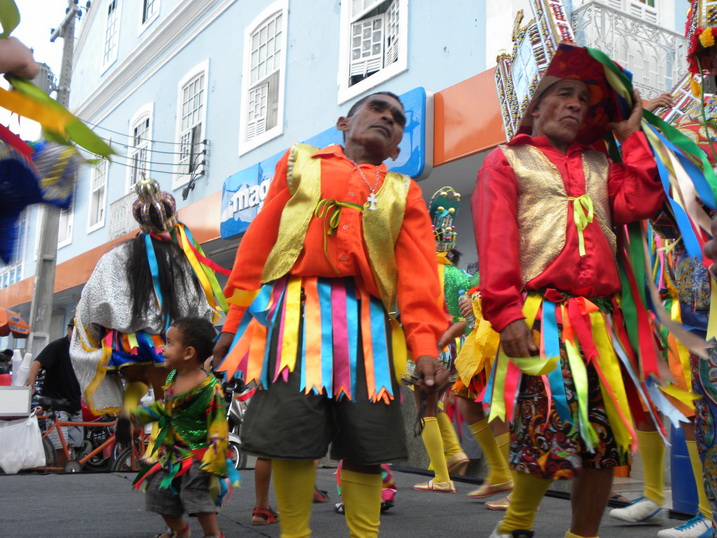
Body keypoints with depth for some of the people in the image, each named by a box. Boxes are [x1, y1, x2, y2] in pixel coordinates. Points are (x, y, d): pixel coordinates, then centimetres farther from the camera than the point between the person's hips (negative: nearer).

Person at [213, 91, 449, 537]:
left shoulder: (405, 193, 18)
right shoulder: (299, 163, 18)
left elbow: (418, 272, 4)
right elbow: (259, 240, 12)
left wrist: (425, 345, -10)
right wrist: (234, 319, 6)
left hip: (365, 323, 2)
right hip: (296, 313, -1)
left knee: (366, 442, 2)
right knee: (291, 433, -6)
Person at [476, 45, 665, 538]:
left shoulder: (599, 165, 25)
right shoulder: (507, 160, 10)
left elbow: (638, 204, 4)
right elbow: (496, 242, -3)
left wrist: (632, 136, 14)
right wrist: (507, 313, -16)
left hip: (599, 320, 5)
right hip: (540, 317, -5)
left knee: (606, 438, 2)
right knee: (548, 429, -12)